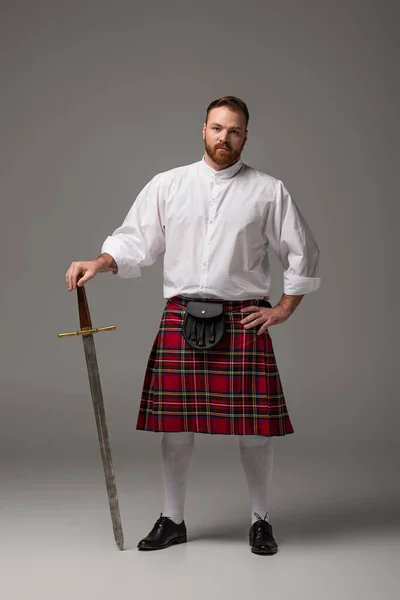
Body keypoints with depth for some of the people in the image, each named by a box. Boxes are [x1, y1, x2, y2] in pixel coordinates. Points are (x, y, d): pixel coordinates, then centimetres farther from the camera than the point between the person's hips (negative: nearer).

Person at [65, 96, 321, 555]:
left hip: (243, 321, -1)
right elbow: (135, 241, 6)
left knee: (254, 427, 1)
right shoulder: (167, 185, 8)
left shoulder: (268, 191, 5)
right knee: (175, 423, 6)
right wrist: (97, 264, -12)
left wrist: (284, 309, 5)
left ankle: (260, 520, 21)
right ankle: (172, 520, 23)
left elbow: (303, 253, 10)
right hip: (180, 318, 1)